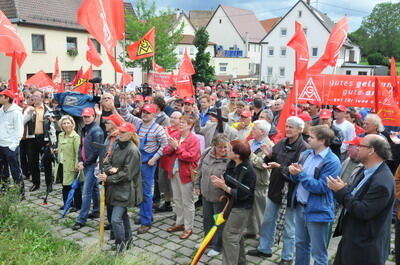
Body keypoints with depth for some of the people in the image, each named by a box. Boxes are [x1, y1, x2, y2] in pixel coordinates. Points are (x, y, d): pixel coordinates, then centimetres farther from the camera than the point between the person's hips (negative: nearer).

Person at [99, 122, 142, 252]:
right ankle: (127, 239, 38)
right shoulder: (117, 146, 9)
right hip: (115, 187, 8)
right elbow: (107, 162, 10)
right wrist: (110, 169, -13)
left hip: (125, 189, -8)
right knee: (122, 214, 21)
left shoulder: (133, 150, -17)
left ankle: (120, 245, 8)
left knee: (115, 219, -10)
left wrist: (108, 179, -16)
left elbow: (126, 173, -19)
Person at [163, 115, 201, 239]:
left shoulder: (194, 140, -13)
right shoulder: (176, 137, 8)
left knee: (187, 202, 2)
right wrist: (171, 146, -13)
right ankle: (179, 223, 33)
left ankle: (188, 228, 13)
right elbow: (166, 151, 8)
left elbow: (190, 157, -22)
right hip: (174, 172, 7)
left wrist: (177, 147, -23)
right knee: (177, 200, 18)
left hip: (185, 174, -7)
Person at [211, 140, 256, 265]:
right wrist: (220, 182, -15)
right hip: (232, 203, 9)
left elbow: (242, 194, -26)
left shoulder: (248, 171, -26)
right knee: (237, 234, 22)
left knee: (229, 235, -3)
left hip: (241, 207, -9)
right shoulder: (232, 164, -3)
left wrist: (224, 187, -29)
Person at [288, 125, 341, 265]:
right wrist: (294, 173, -11)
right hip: (300, 206, 7)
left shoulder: (332, 161, -18)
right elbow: (297, 179, 11)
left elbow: (321, 187, -21)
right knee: (301, 244, 23)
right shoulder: (306, 154, 5)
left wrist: (301, 174, -22)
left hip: (317, 211, -7)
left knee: (318, 253, 7)